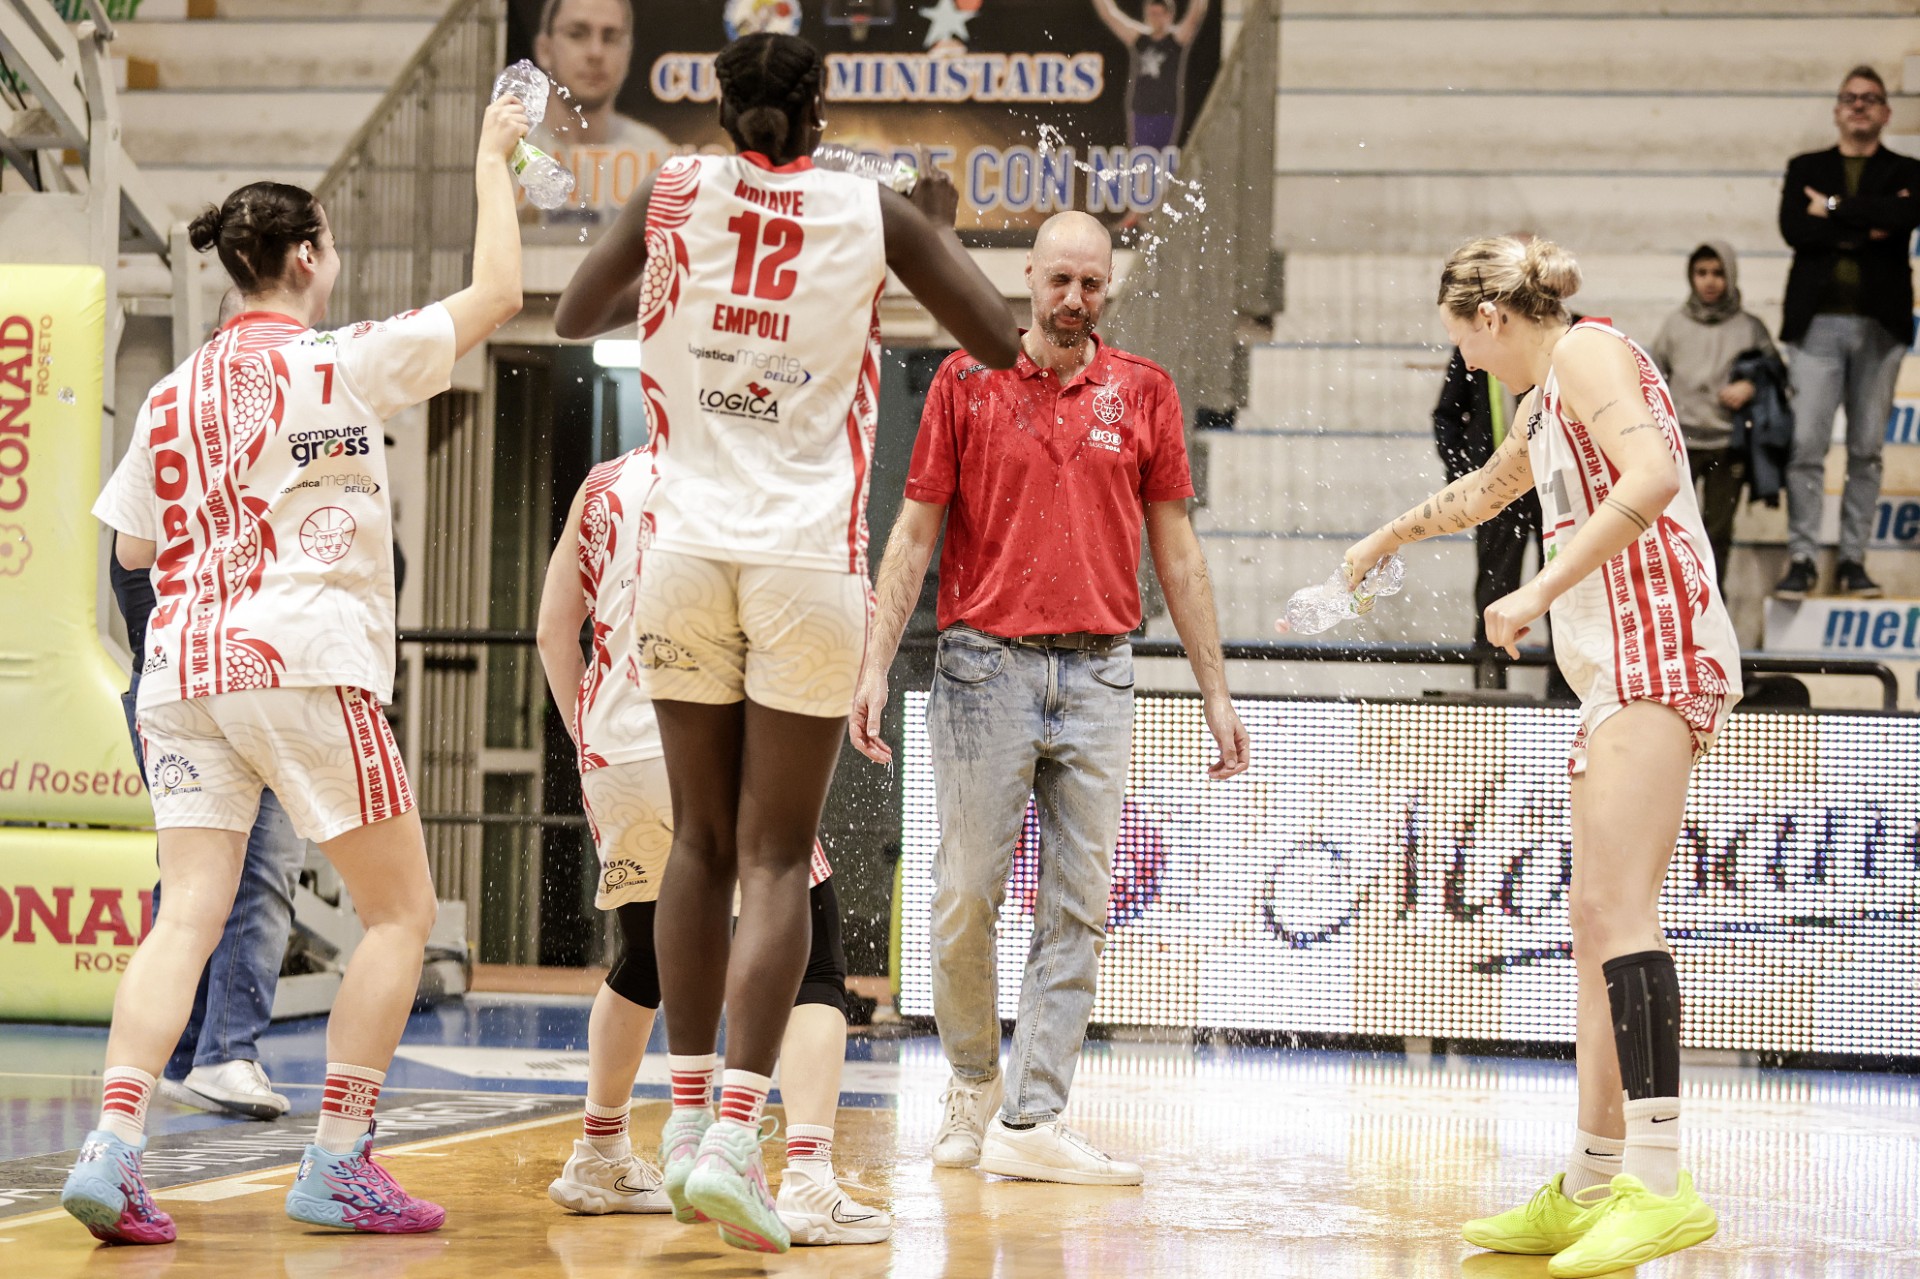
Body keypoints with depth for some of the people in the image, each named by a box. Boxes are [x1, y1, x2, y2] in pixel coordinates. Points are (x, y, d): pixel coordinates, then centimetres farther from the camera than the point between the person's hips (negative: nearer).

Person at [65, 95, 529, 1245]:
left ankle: (114, 1149, -14)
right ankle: (338, 1165, 2)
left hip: (183, 668, 6)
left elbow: (135, 543, 20)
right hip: (302, 660, -6)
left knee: (190, 917, 2)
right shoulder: (340, 362, -2)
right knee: (401, 910, 6)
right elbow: (497, 295, 1)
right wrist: (494, 161, 12)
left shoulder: (175, 392, 13)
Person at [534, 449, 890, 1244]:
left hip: (615, 754, 5)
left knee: (644, 960, 27)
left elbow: (554, 629, 15)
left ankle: (598, 1160, 37)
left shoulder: (604, 485, 12)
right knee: (813, 967, 0)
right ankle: (807, 1180, -17)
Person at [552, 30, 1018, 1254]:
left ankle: (688, 1115, 19)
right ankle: (735, 1137, -12)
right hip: (810, 558, -2)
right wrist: (943, 228, 20)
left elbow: (574, 319, 15)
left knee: (702, 844, 15)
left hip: (688, 546, 2)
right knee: (776, 859, -1)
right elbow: (1003, 339, 4)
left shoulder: (676, 191, 5)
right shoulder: (873, 212, 1)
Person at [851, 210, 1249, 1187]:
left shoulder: (1143, 392, 8)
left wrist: (1215, 691, 8)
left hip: (1097, 674, 2)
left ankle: (1030, 1123, 0)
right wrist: (874, 664, -5)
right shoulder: (965, 384, 3)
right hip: (985, 665, -2)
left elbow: (1176, 551, 11)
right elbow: (914, 534, 4)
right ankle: (974, 1082, 21)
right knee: (965, 896, 0)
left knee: (1078, 909, -2)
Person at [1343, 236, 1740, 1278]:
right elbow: (1486, 489, 48)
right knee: (1595, 927, 7)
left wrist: (1538, 592, -19)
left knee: (1614, 908, -20)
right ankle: (1590, 1188, 8)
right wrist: (1389, 538, 64)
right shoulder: (1547, 399, 27)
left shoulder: (1586, 351, -3)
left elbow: (1650, 480, -21)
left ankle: (1661, 1183, -29)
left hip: (1657, 652, -10)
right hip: (1619, 673, 10)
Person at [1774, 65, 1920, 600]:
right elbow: (1794, 229, -6)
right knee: (1805, 445, -7)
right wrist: (1867, 228, -11)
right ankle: (1802, 560, -4)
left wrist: (1835, 208, -8)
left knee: (1867, 450, 3)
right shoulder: (1805, 169, 13)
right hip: (1818, 321, 0)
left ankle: (1853, 561, 7)